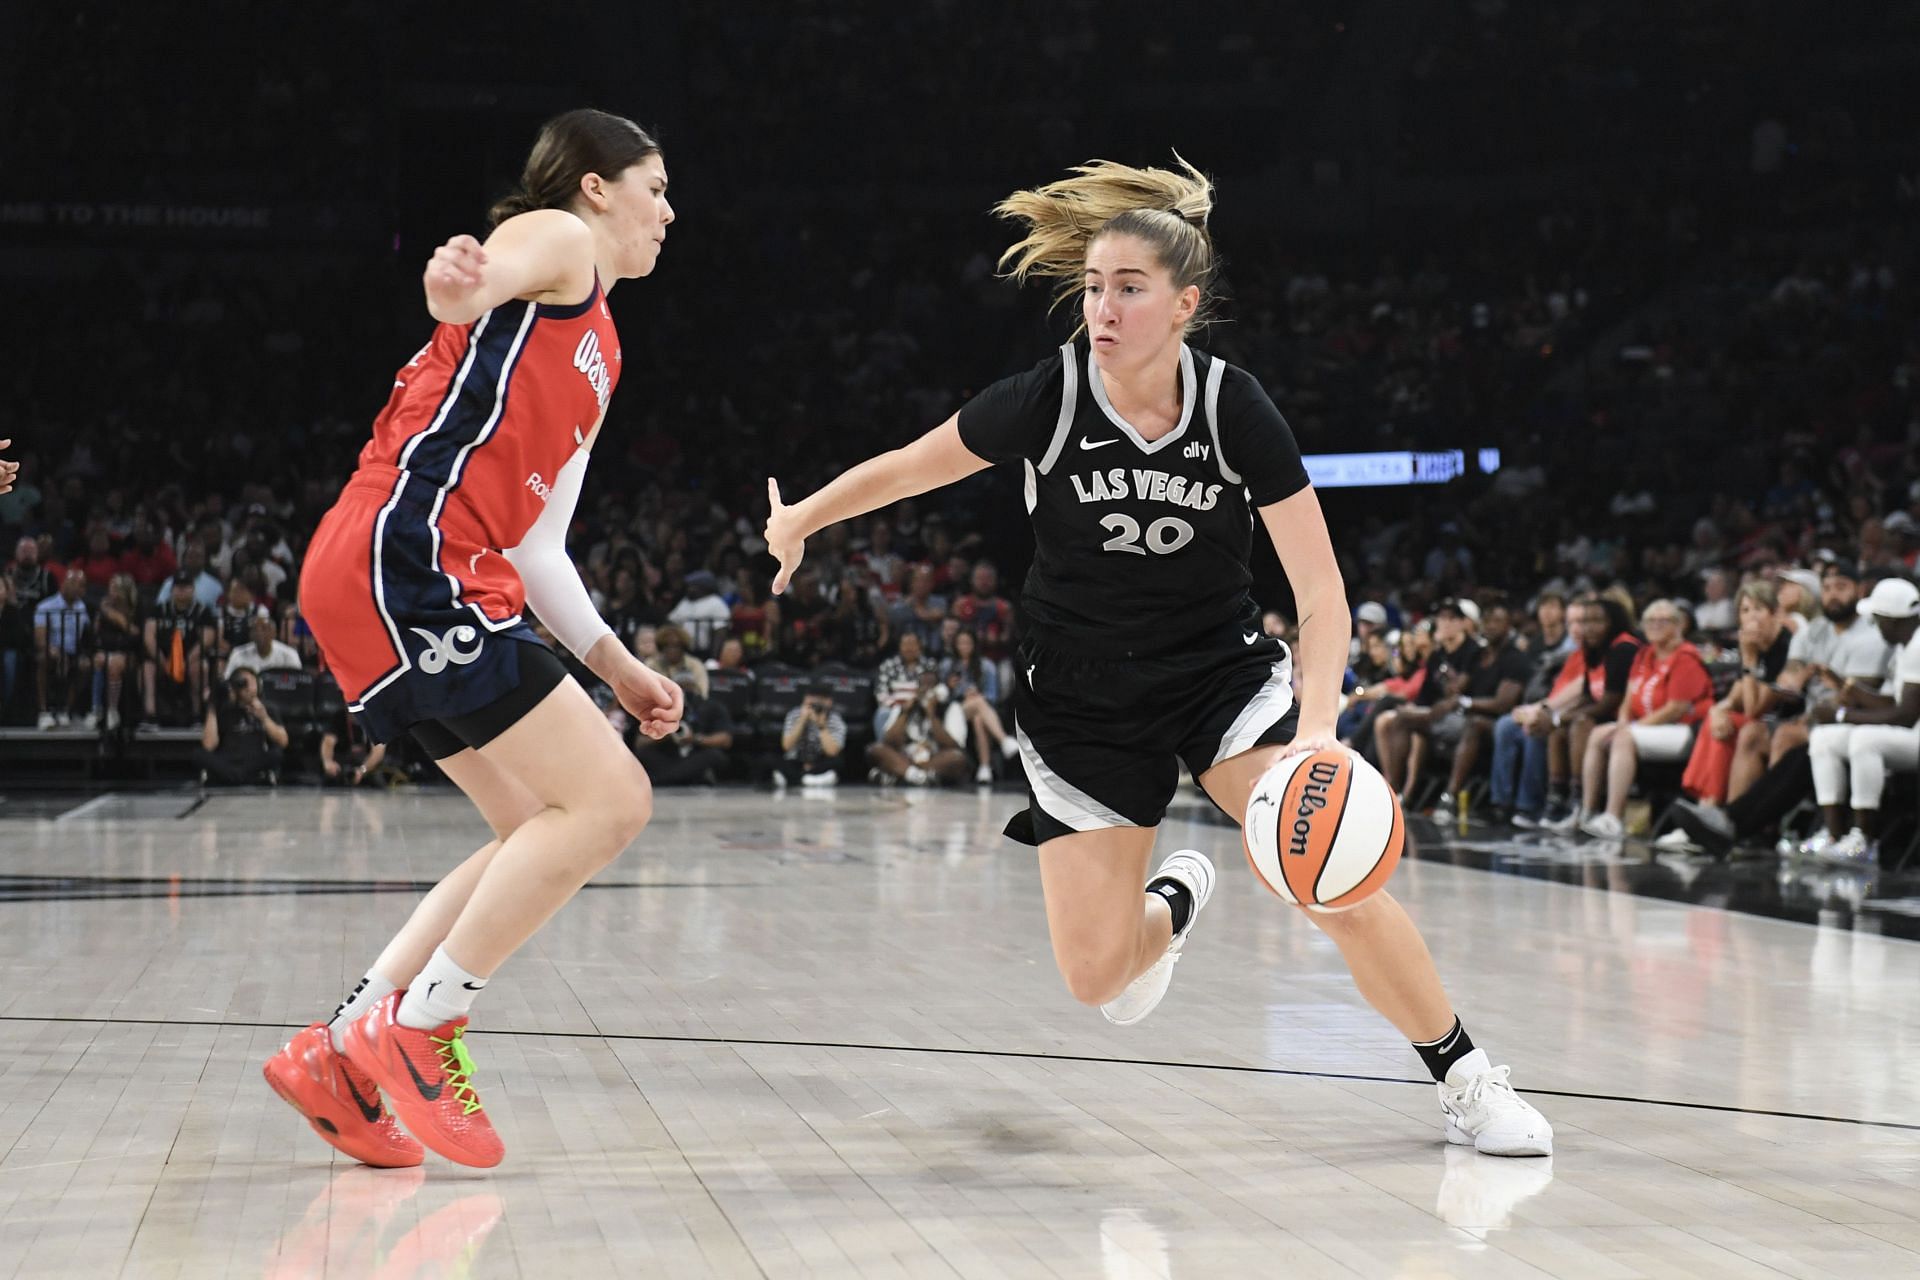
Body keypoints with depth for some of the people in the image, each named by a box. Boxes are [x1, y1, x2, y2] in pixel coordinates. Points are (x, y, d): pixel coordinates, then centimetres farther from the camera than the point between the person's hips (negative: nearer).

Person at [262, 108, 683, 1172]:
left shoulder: (597, 354, 29)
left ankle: (339, 1053, 9)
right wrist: (457, 281, -46)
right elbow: (472, 284, -22)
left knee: (548, 833, 9)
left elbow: (535, 543, 30)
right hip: (400, 559, -10)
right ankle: (414, 1032, -7)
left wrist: (614, 664, 25)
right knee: (609, 800, -13)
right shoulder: (554, 237, 4)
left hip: (454, 585, 10)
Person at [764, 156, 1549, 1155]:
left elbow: (1320, 591, -17)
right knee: (1097, 976, -5)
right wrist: (800, 520, -3)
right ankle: (1172, 901, 33)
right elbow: (908, 467, 3)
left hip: (1224, 673, -1)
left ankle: (1463, 1080, 0)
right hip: (1081, 702, 1)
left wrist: (1316, 728, -30)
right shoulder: (1045, 400, -16)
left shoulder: (1236, 412, -16)